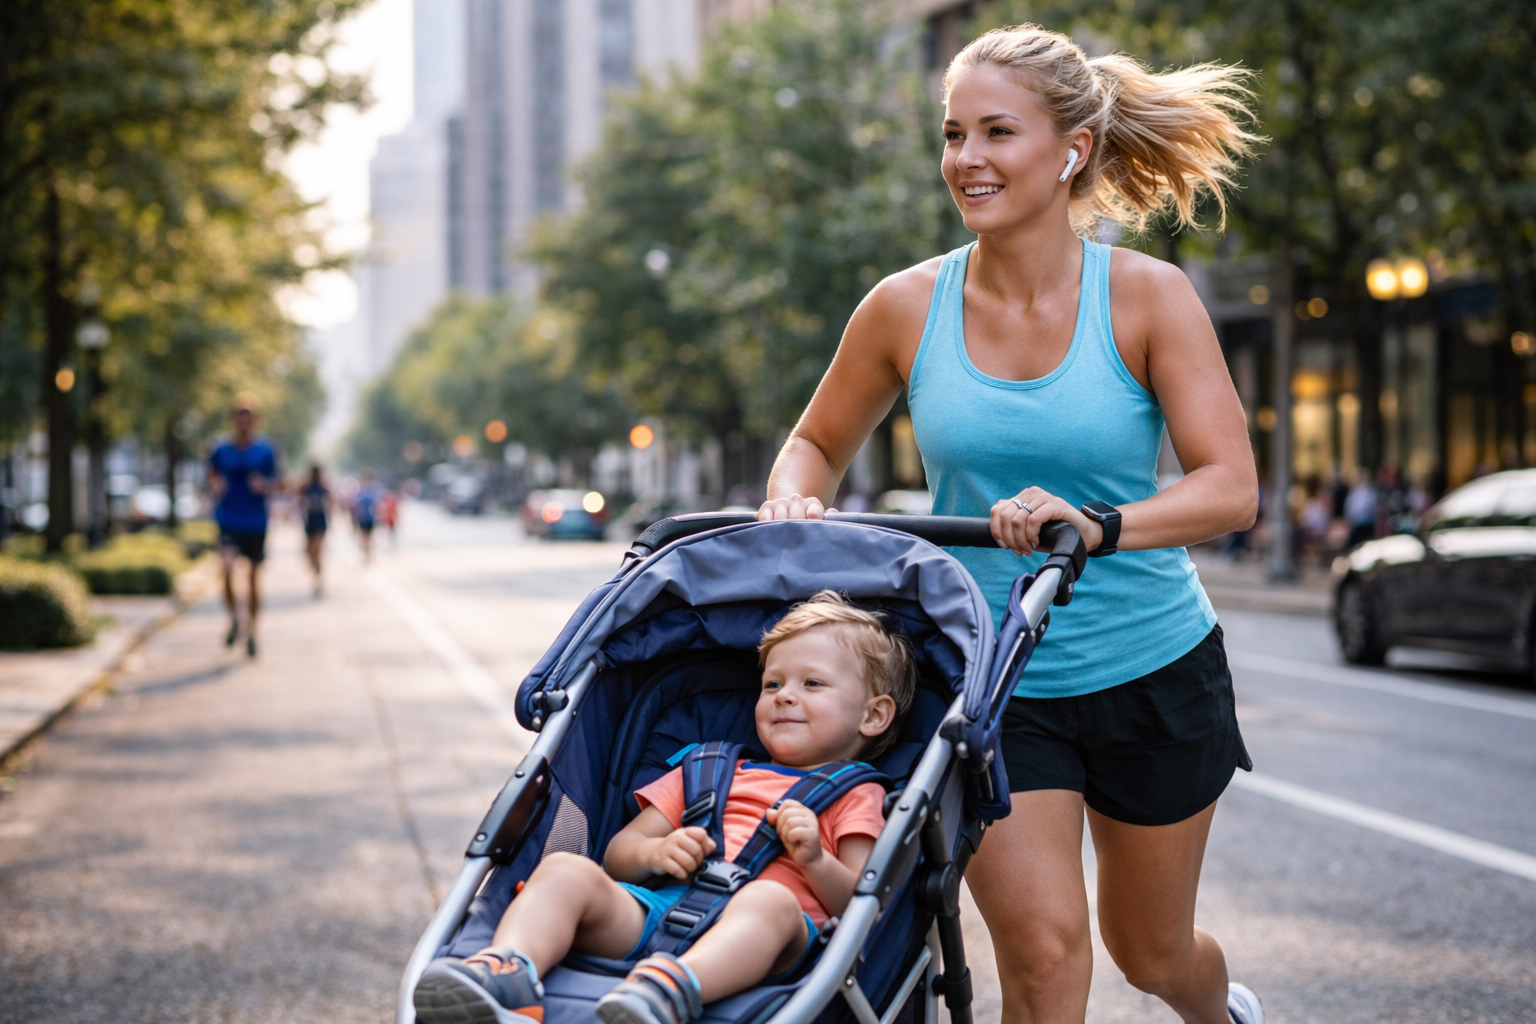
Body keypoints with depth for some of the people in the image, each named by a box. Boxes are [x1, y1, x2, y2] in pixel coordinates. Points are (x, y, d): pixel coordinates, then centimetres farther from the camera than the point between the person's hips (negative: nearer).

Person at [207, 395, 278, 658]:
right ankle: (233, 617, -2)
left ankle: (251, 630, 22)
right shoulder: (221, 450, 2)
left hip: (256, 521, 1)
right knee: (228, 567, -24)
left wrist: (263, 486, -14)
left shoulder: (266, 450, 1)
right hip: (228, 520, -1)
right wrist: (215, 486, -6)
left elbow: (273, 483, 8)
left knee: (254, 576, 6)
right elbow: (212, 475, 16)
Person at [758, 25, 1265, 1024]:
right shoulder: (906, 307, -6)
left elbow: (1232, 486, -19)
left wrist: (1099, 525, -37)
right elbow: (818, 442, 9)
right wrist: (792, 503, -14)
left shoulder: (1147, 296, -12)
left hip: (1153, 671, 0)